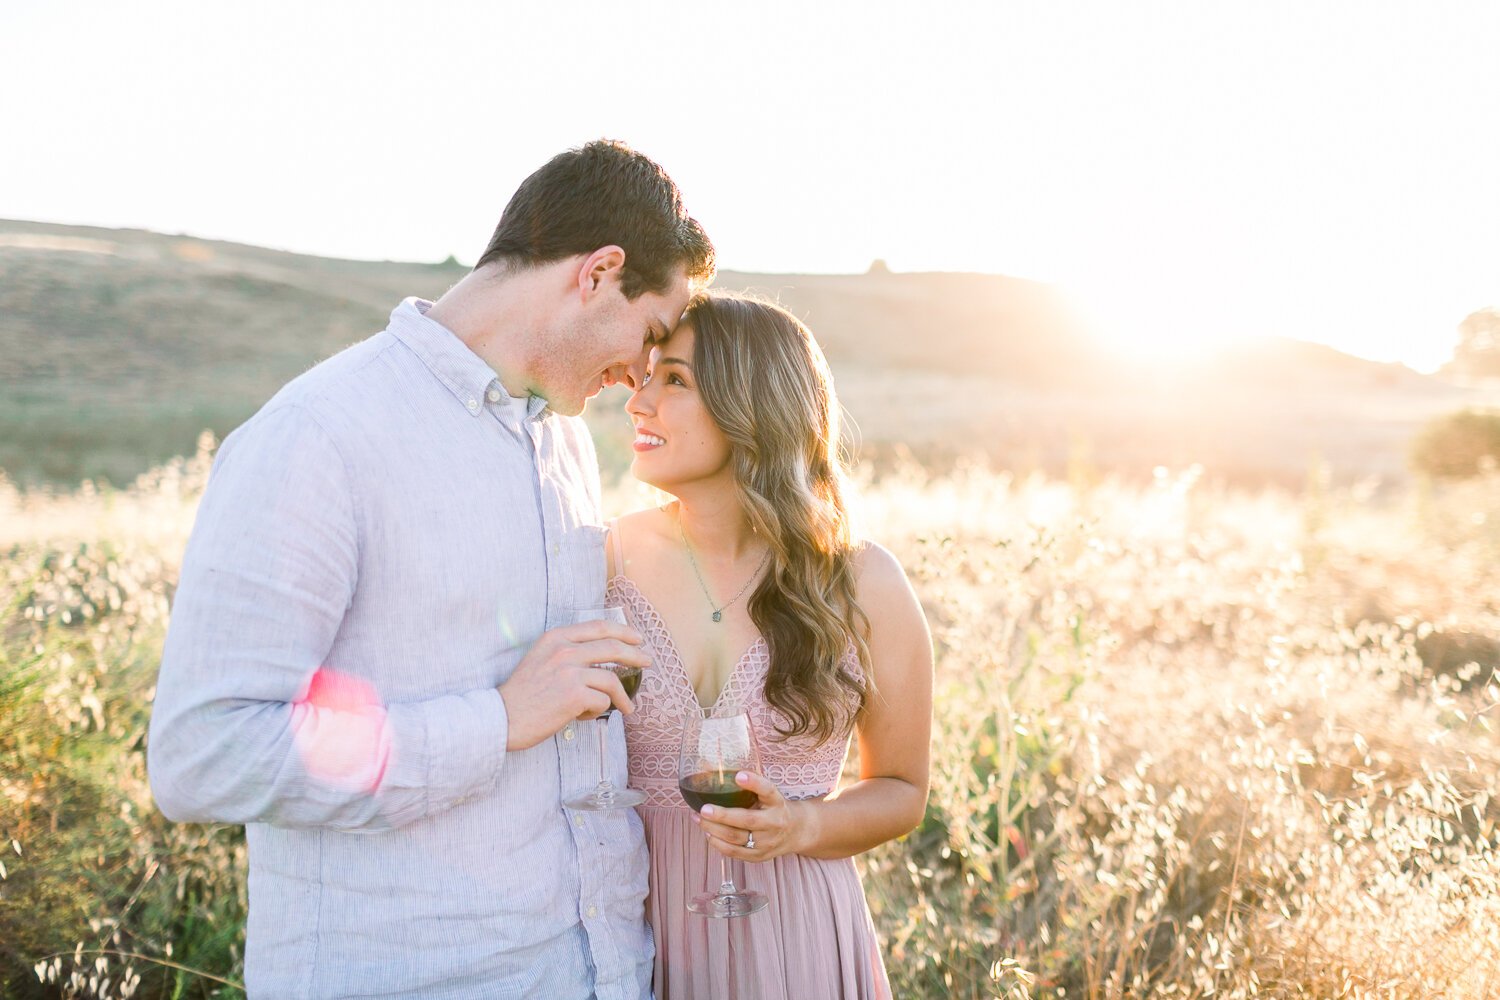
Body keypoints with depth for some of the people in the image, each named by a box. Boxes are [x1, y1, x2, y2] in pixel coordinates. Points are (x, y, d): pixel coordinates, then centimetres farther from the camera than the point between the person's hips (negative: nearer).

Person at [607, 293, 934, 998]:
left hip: (794, 936, 0)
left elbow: (902, 791, 3)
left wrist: (802, 827, -14)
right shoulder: (607, 561, -6)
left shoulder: (865, 585, -8)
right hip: (630, 927, 1)